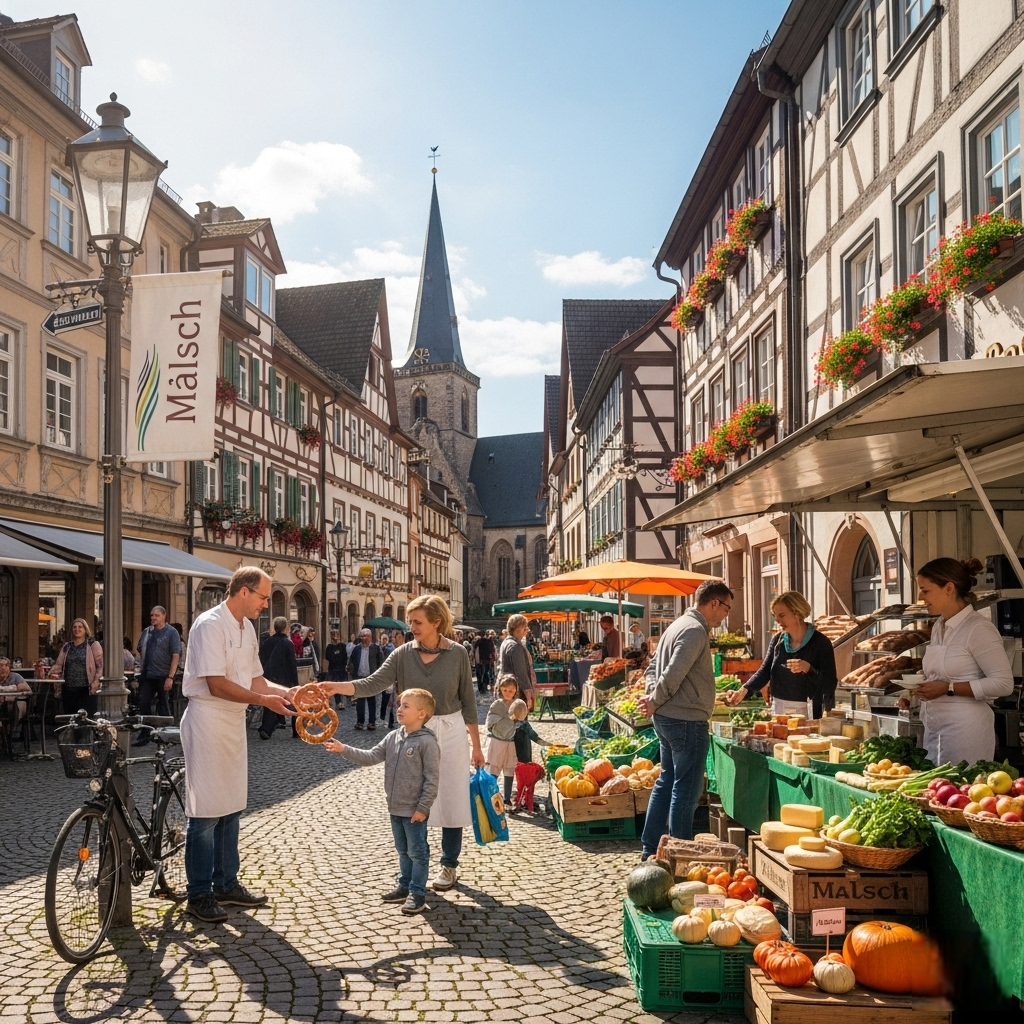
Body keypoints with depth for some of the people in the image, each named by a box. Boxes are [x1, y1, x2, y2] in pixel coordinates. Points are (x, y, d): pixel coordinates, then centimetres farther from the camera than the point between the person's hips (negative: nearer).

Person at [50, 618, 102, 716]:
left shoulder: (93, 645, 3)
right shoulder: (67, 646, 17)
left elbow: (100, 665, -4)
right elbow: (59, 664, 13)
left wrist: (96, 680, -17)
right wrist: (54, 673, -7)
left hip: (87, 689, -5)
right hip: (69, 689, 5)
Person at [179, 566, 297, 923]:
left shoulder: (247, 628, 12)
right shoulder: (210, 624, -16)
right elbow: (217, 685, -21)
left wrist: (289, 692, 0)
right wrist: (263, 700, -19)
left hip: (234, 723, 9)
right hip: (207, 721, -9)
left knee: (230, 808, 14)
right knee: (205, 812, -2)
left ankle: (226, 884, 24)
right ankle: (199, 894, 8)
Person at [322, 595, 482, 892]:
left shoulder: (457, 654, -7)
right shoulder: (403, 654, -4)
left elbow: (468, 701, -1)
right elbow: (374, 683, -14)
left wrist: (476, 745, 3)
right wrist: (337, 687, -31)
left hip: (450, 733, -2)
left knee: (450, 799, 6)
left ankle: (450, 864, 22)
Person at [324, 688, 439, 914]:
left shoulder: (426, 742, -18)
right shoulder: (393, 738, 5)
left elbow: (432, 778, -17)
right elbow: (371, 757, 3)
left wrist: (423, 808, -18)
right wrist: (343, 749, -7)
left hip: (414, 810, -7)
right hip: (396, 808, 8)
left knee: (417, 852, 5)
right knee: (403, 850, 20)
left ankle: (417, 893, 14)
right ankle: (404, 886, 33)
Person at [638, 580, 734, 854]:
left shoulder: (680, 625, 16)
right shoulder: (695, 630, -17)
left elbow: (654, 666, 18)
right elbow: (673, 674, -24)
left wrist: (651, 696, 4)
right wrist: (655, 701, -11)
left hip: (667, 718, 10)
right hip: (687, 720, -10)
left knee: (666, 782, 17)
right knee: (686, 790, -2)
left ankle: (651, 848, 24)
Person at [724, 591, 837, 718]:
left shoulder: (820, 642, -10)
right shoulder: (777, 640, 4)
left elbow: (830, 685, -11)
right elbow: (764, 672, 1)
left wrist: (807, 669, -26)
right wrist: (743, 691, -14)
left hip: (808, 713, -4)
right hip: (778, 710, 4)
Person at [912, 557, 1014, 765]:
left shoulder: (978, 629, -11)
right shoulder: (939, 627, 12)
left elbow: (1003, 684, -15)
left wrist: (948, 688, -18)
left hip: (964, 730, -7)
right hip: (934, 727, 7)